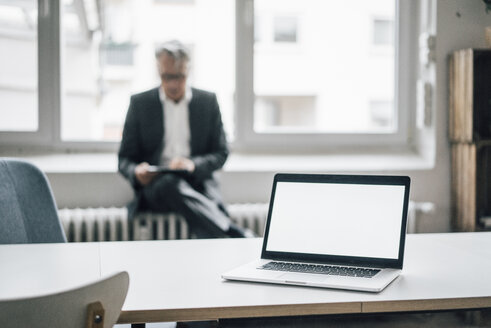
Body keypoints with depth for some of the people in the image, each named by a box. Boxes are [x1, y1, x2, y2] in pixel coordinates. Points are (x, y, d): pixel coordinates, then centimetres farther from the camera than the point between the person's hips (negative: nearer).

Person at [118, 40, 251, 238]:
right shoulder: (140, 103, 10)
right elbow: (124, 159, 10)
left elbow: (221, 153, 10)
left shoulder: (208, 101, 12)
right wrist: (136, 172, -16)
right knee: (172, 185, -37)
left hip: (198, 184, 1)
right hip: (155, 187, 0)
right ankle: (241, 238, -42)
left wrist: (194, 165, -12)